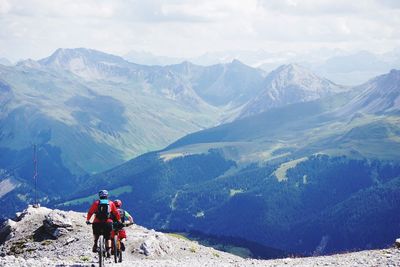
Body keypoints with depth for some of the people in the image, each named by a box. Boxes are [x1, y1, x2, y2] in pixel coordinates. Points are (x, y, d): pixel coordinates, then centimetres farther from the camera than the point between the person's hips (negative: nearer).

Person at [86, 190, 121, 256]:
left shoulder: (96, 203, 7)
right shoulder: (111, 203, 9)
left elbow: (90, 212, 4)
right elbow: (116, 213, 11)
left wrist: (88, 220, 14)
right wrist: (119, 220, 23)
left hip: (97, 223, 0)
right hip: (108, 223, 0)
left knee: (96, 234, 27)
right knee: (108, 238, 12)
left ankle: (95, 245, 8)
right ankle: (108, 250, -3)